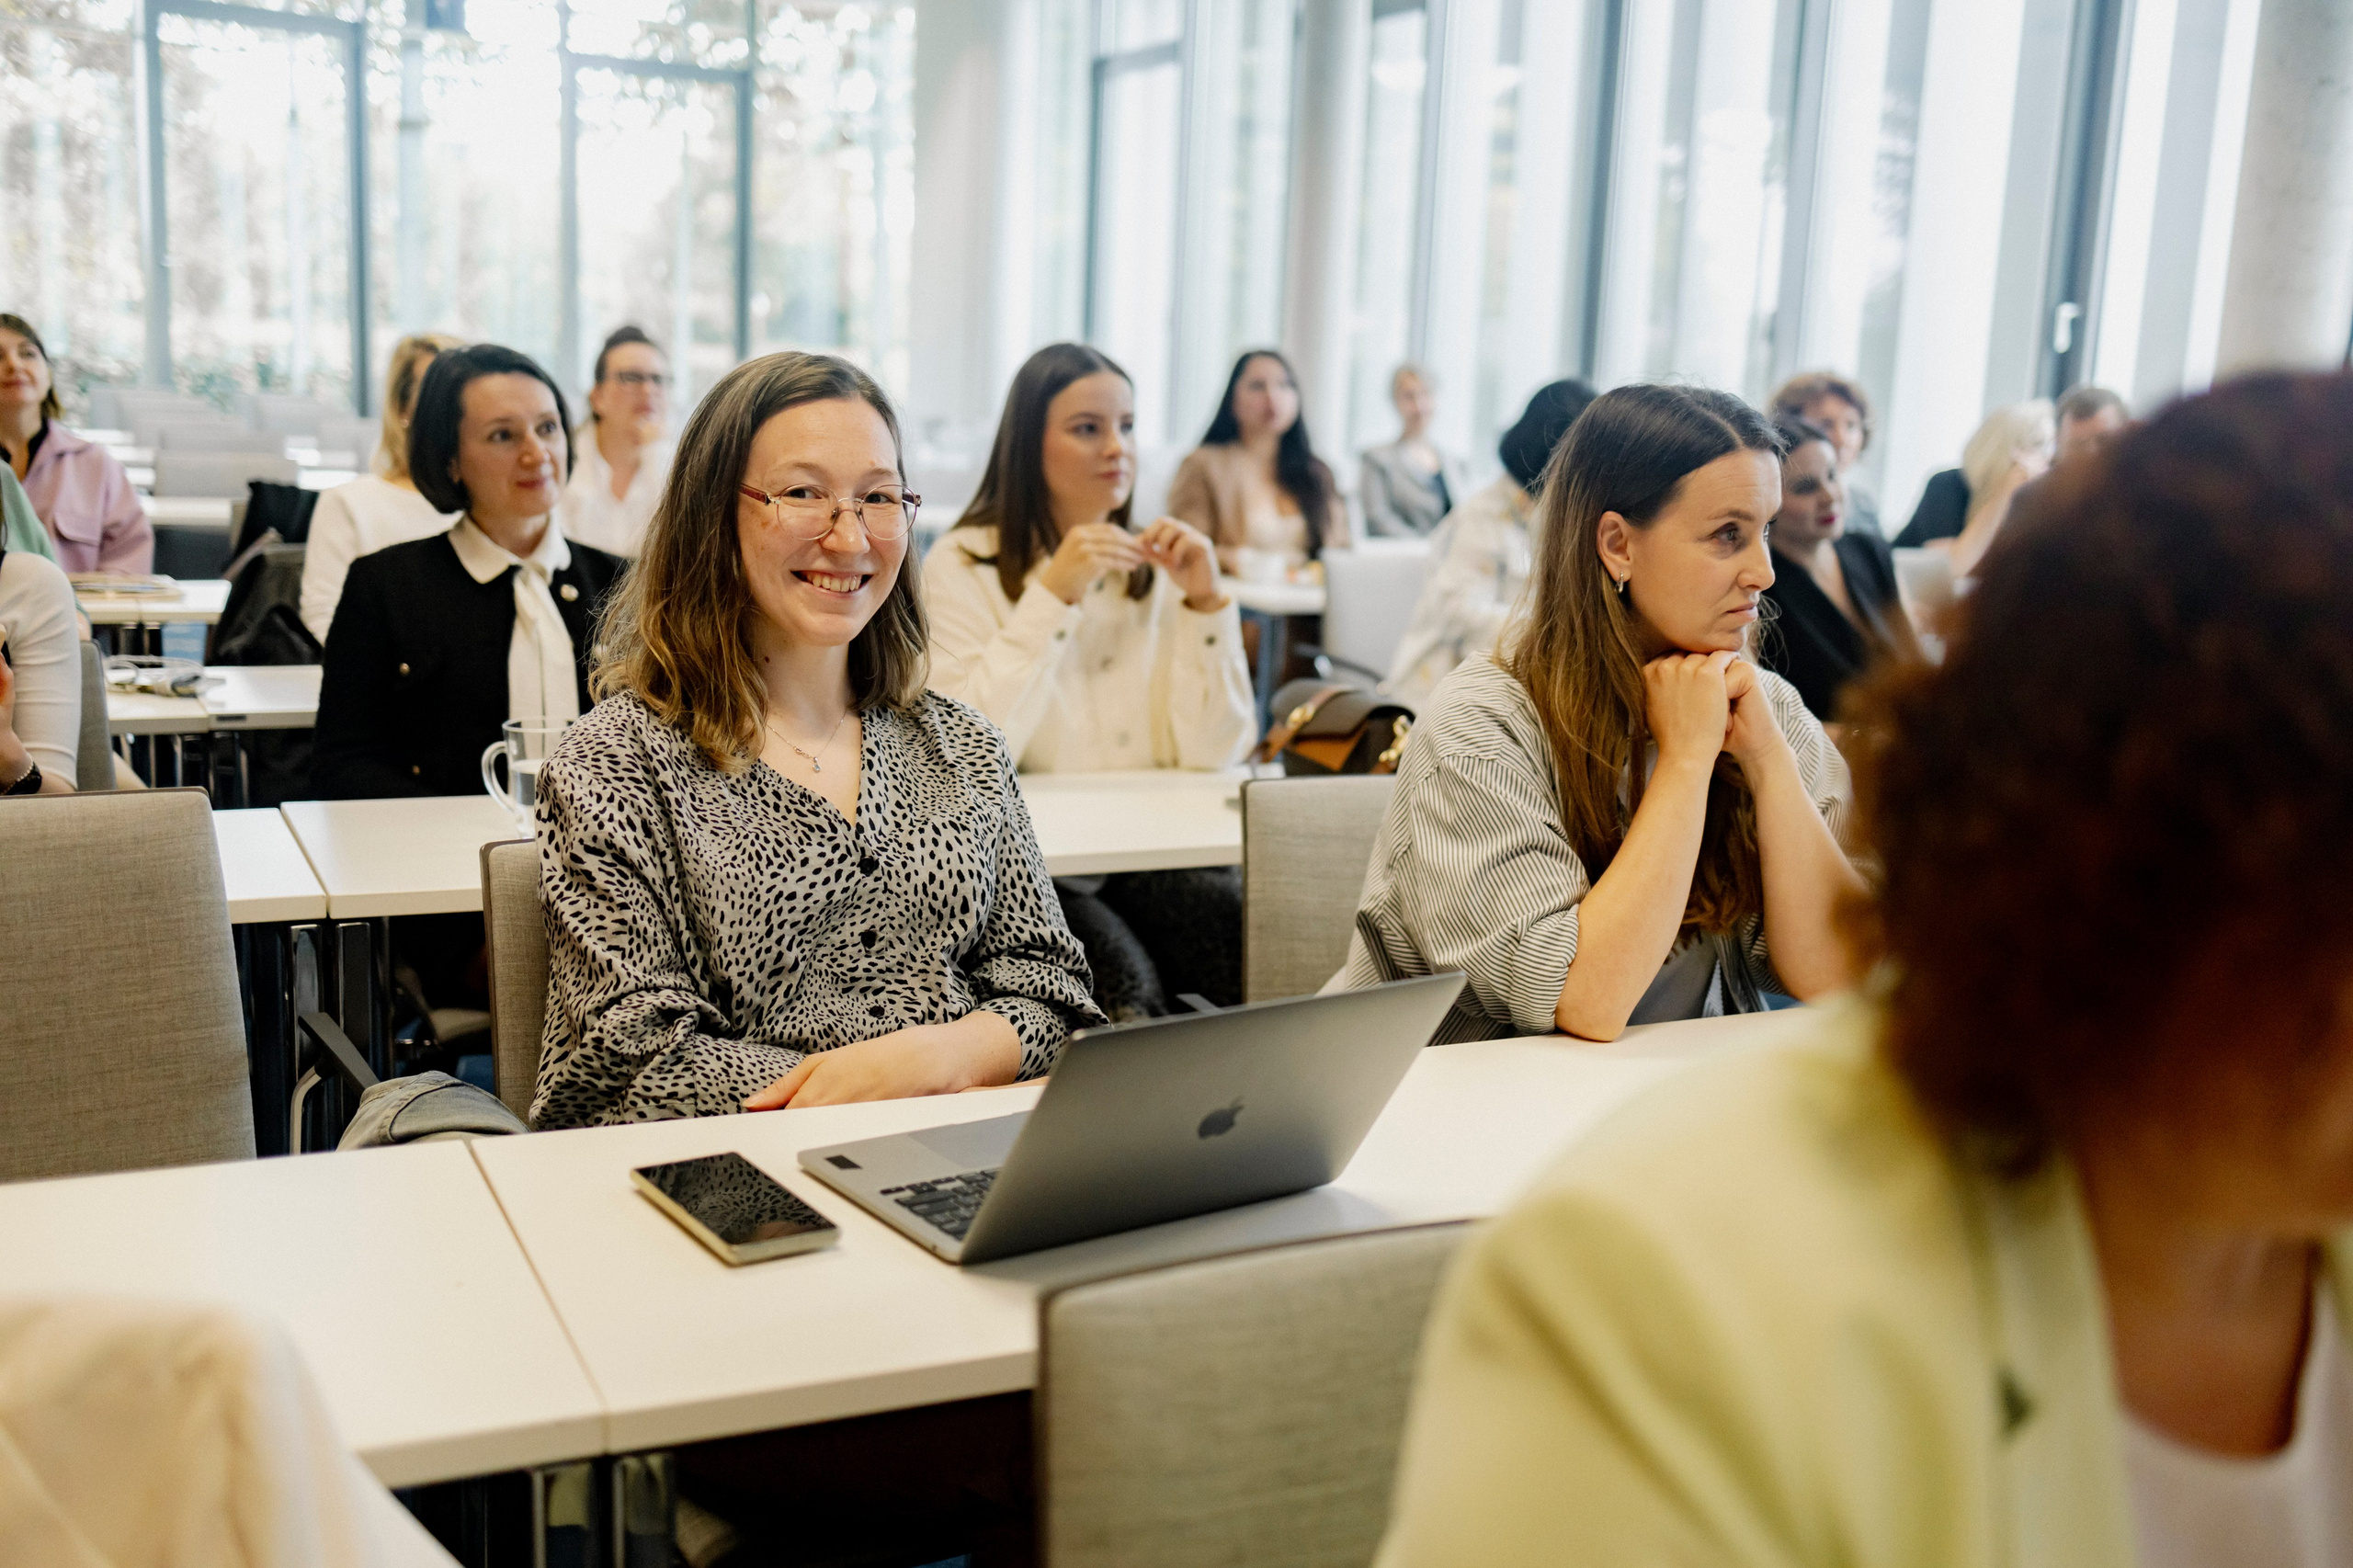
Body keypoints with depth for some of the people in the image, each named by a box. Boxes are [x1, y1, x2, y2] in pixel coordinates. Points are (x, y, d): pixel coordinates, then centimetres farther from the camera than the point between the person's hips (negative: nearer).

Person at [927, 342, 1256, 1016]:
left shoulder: (1156, 564, 13)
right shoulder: (965, 564, 1)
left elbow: (1213, 753, 3)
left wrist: (1206, 602, -6)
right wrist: (1053, 596, -17)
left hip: (1156, 858, 4)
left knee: (1248, 928, -26)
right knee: (1125, 981, -32)